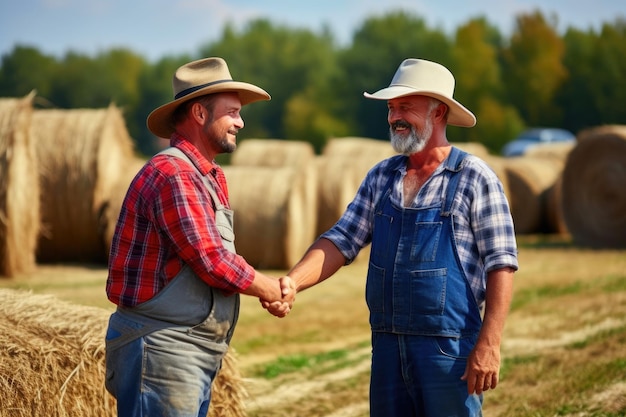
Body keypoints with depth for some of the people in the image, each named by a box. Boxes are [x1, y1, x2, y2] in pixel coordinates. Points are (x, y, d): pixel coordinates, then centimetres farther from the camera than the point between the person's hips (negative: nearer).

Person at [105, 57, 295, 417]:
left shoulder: (211, 177, 15)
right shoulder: (172, 175, -17)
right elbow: (214, 263, -20)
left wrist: (271, 289, -1)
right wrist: (273, 290, -4)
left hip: (198, 357, 10)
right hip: (162, 349, -10)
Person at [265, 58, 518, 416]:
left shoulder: (475, 179, -6)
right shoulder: (381, 177, 11)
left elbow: (501, 266, -9)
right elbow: (342, 241, 6)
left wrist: (489, 345, -17)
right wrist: (291, 283, -11)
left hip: (449, 348, -5)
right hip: (387, 345, 5)